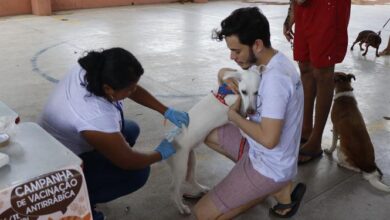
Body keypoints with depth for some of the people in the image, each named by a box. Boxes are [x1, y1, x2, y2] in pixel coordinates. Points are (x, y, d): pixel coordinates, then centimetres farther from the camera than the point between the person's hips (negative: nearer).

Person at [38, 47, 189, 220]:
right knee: (138, 173, -15)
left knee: (130, 129, 9)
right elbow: (128, 161, -25)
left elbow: (135, 90, 0)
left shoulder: (94, 71, -18)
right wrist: (160, 154, -8)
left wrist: (167, 112, -3)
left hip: (56, 147, 9)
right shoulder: (95, 117, -40)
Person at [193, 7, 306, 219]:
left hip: (269, 166, -9)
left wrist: (234, 115, -17)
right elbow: (225, 71, 15)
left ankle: (276, 187, 4)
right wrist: (225, 77, -10)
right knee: (207, 132, 19)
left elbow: (268, 139, -32)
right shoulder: (264, 62, 0)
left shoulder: (275, 78, -30)